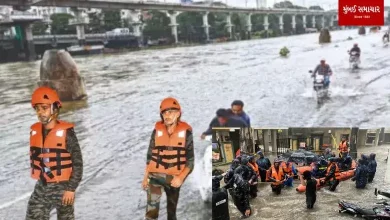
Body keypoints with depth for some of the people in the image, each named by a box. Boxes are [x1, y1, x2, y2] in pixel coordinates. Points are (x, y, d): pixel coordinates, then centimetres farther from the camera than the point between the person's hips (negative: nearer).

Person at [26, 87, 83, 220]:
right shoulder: (34, 131, 1)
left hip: (62, 188, -4)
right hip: (41, 188, 5)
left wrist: (71, 188, -14)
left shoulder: (66, 132, -14)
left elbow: (77, 162, -12)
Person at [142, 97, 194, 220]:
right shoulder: (157, 130, -4)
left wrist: (181, 177, -18)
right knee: (152, 210, -14)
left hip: (175, 178, 1)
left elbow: (190, 159, -6)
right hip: (155, 175, 0)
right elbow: (150, 155, 4)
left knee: (172, 210, 17)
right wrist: (145, 177, 5)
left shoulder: (186, 131, -8)